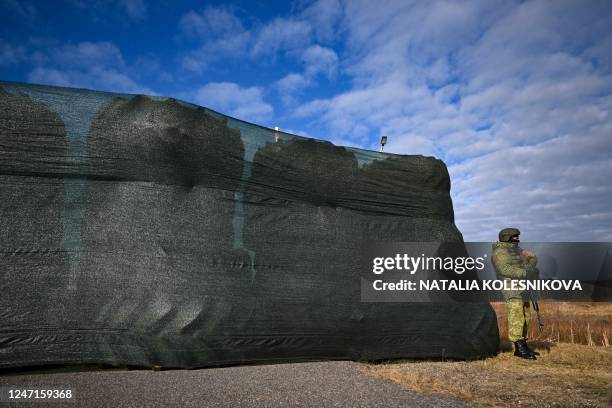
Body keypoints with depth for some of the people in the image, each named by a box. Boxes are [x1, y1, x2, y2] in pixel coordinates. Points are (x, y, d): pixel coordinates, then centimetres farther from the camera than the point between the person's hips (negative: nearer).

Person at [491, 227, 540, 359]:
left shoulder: (516, 250, 16)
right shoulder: (500, 253, -13)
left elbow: (532, 258, 11)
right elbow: (506, 269, -26)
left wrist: (530, 265, -10)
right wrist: (526, 273, -28)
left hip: (521, 289, 10)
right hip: (511, 289, -9)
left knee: (525, 317, 12)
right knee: (516, 318, -11)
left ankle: (523, 346, 19)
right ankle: (520, 349, -10)